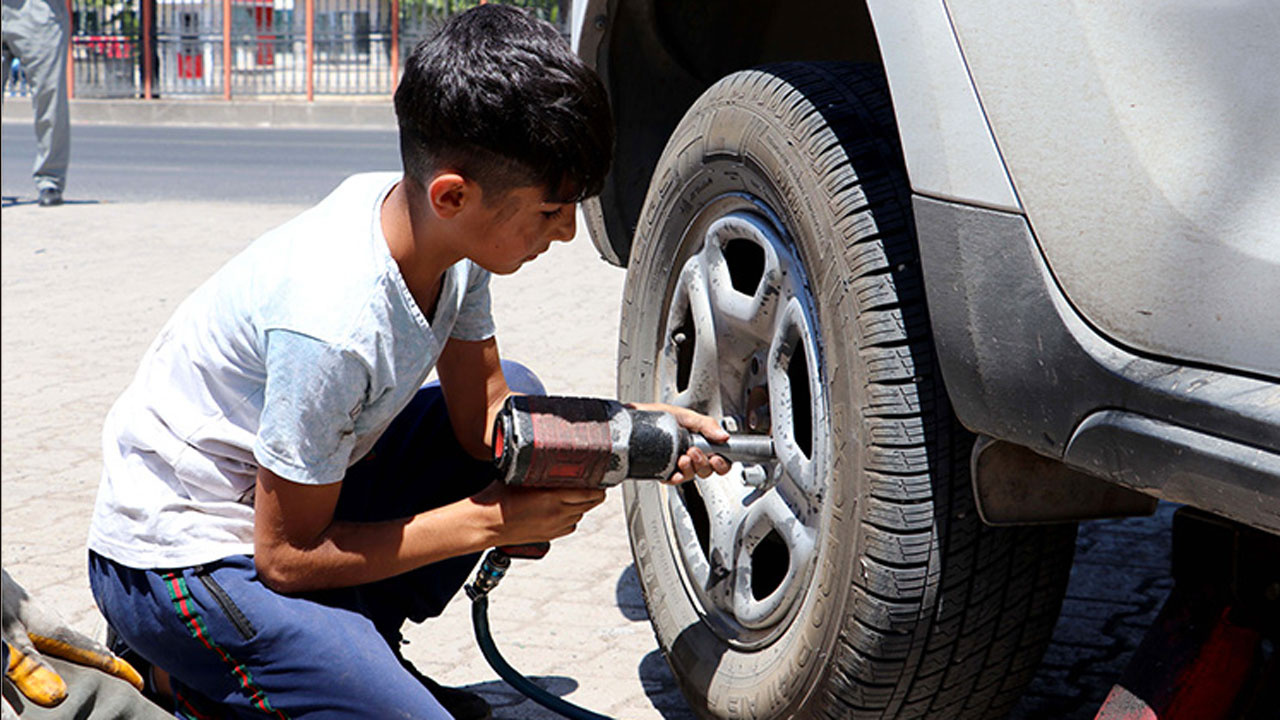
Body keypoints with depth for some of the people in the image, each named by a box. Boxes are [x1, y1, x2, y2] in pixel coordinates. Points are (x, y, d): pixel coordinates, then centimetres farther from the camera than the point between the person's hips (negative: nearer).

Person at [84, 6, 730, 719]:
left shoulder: (439, 231, -11)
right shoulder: (334, 323, -34)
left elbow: (485, 417, 2)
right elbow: (286, 557, -22)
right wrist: (491, 522, -19)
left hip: (302, 489, 9)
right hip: (182, 554, -8)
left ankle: (356, 647, 9)